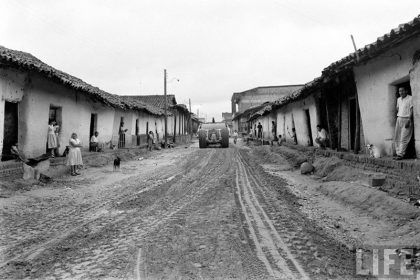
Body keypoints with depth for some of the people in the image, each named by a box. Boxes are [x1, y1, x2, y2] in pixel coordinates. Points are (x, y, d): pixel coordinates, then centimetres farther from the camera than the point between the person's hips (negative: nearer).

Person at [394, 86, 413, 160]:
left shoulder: (410, 99, -7)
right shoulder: (398, 99, 14)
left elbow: (411, 110, -11)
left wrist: (409, 120, -18)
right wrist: (398, 117, 14)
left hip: (406, 119, -7)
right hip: (399, 119, 7)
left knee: (403, 139, -9)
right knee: (396, 138, 3)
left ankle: (401, 154, -9)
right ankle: (398, 153, 7)